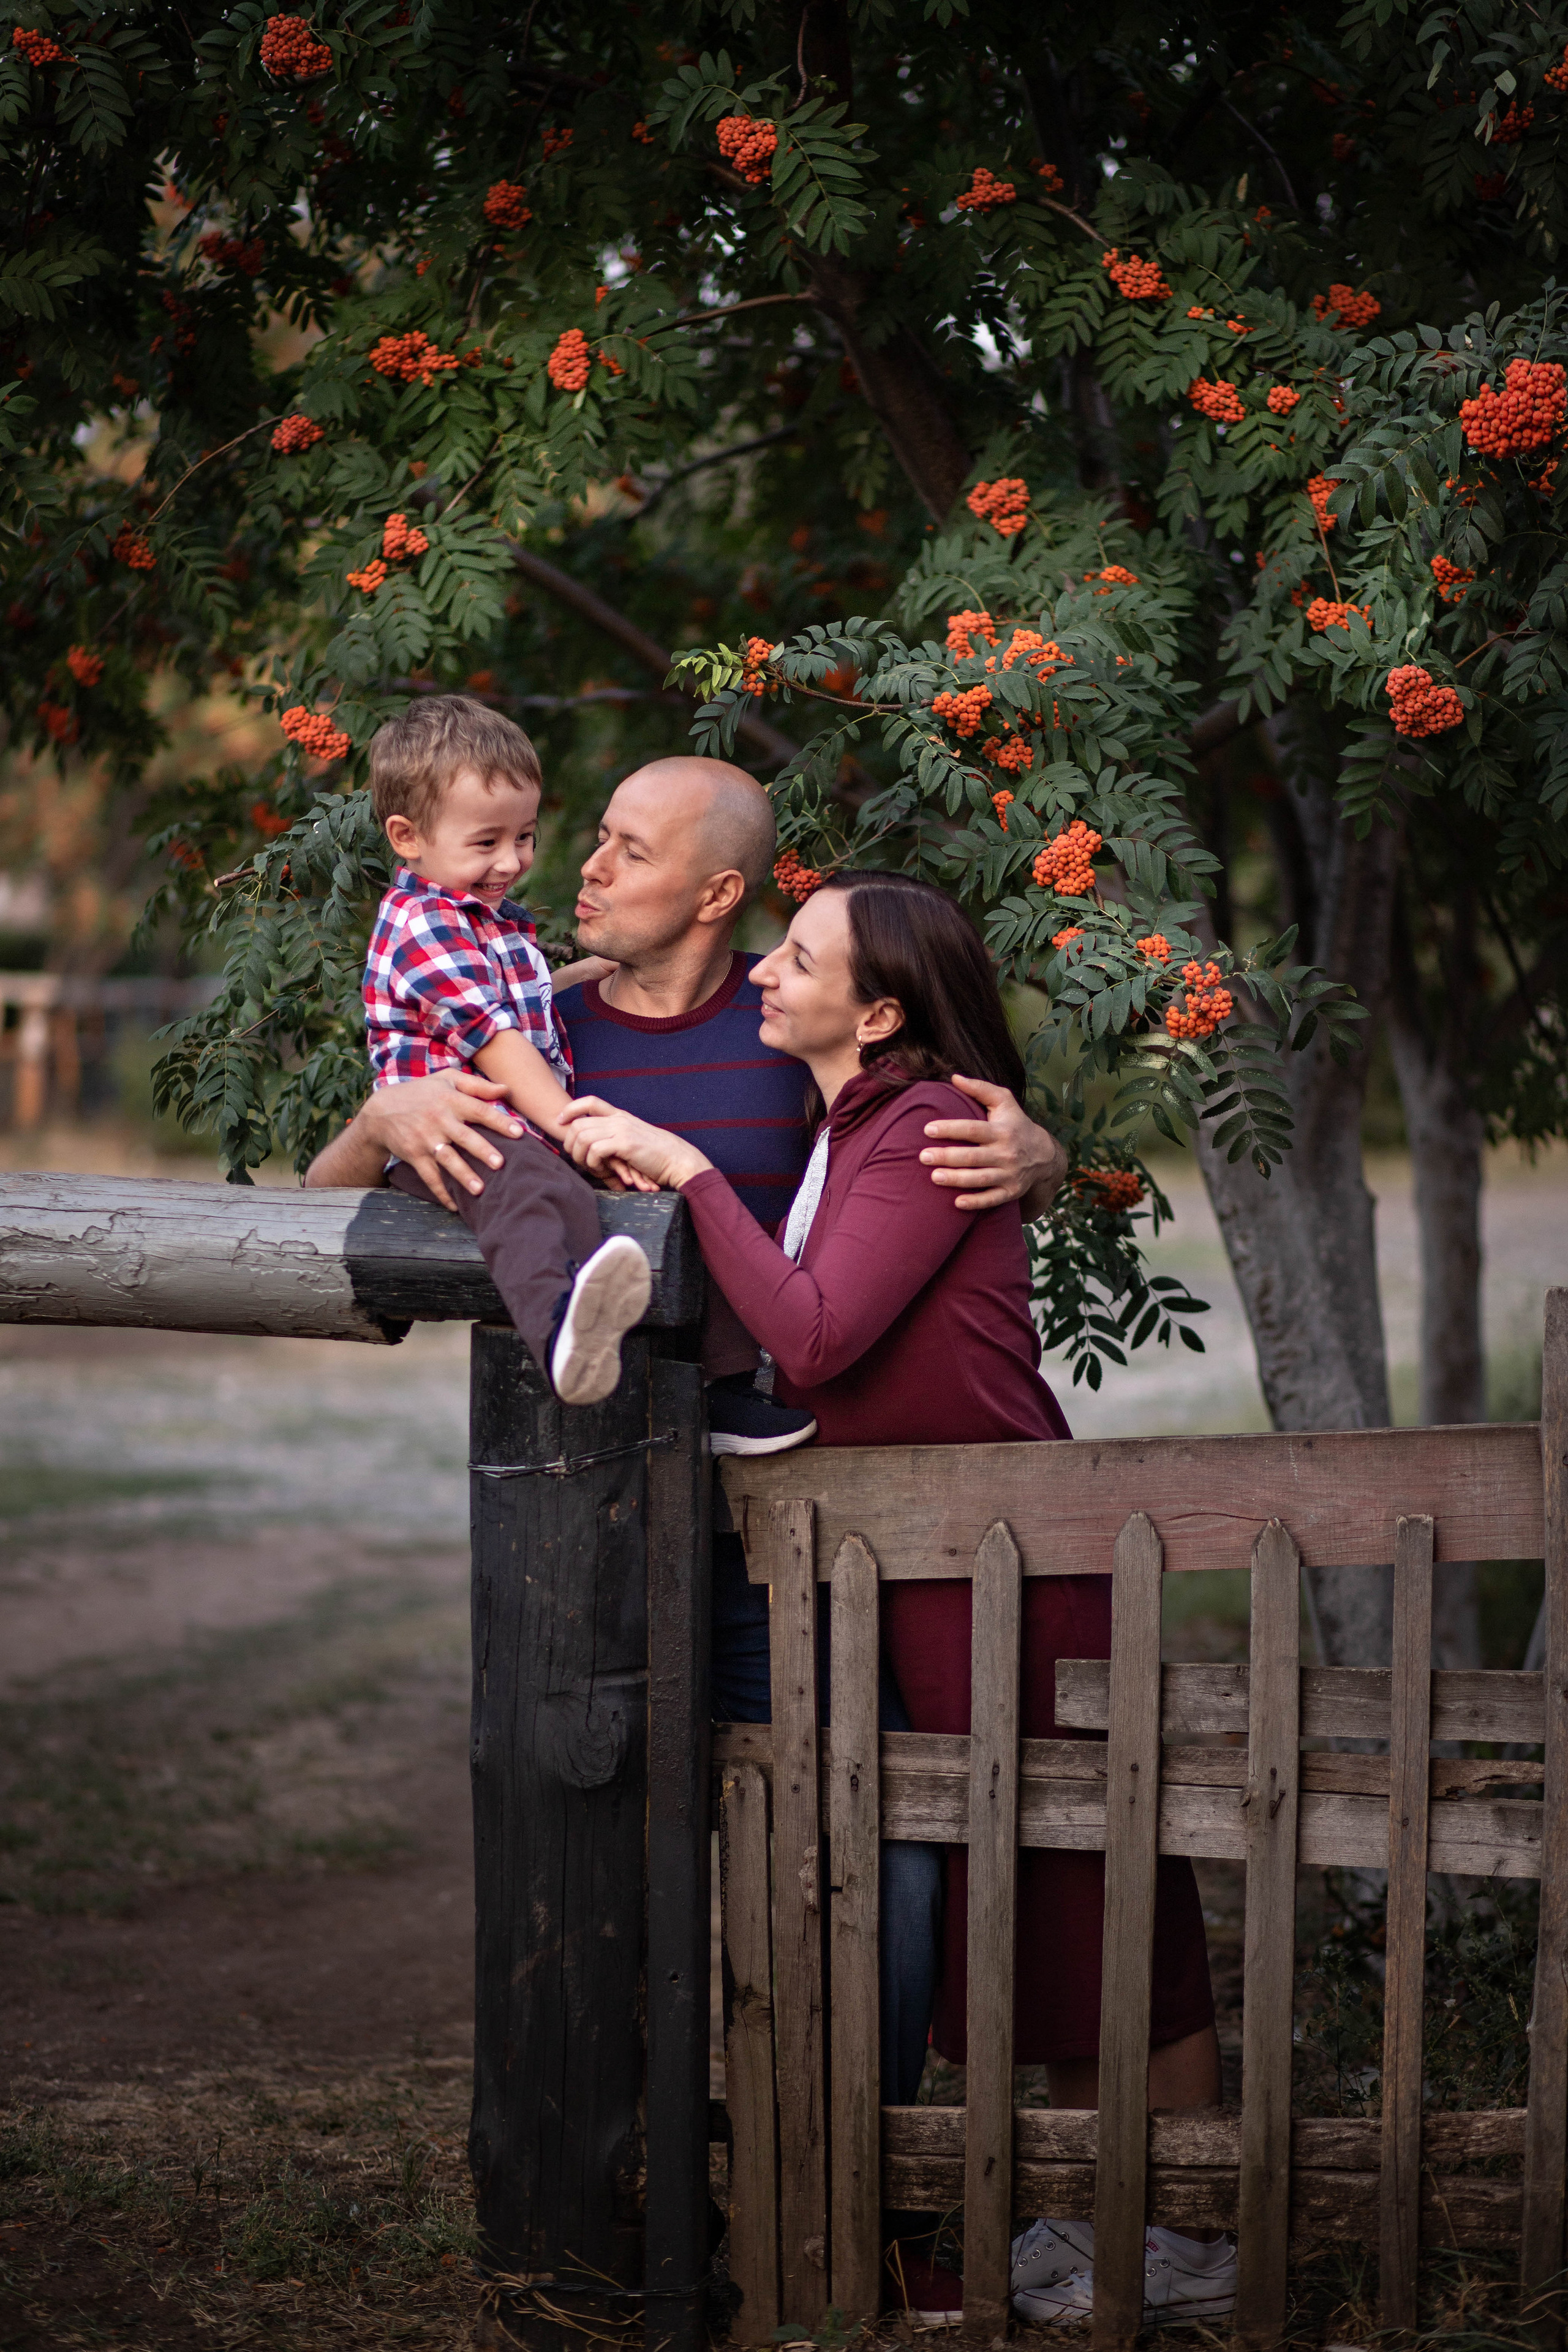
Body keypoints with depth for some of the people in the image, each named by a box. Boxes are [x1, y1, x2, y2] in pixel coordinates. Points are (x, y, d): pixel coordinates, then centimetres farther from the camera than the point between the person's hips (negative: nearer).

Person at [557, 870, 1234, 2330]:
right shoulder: (837, 1132, 13)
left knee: (1101, 1898, -1)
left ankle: (1191, 2247, 10)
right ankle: (1105, 2222, 25)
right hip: (921, 1568, 9)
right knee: (1023, 1901, 14)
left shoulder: (931, 1127, -14)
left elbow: (812, 1338, -22)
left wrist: (687, 1171, -17)